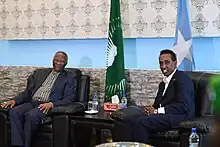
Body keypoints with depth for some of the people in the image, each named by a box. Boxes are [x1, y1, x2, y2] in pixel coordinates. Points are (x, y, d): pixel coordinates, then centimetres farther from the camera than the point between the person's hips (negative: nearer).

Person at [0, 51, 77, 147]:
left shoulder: (69, 78, 10)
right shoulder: (39, 72, 23)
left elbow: (69, 99, -1)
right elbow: (28, 91, 19)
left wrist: (51, 104, -19)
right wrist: (15, 100, -1)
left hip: (47, 106, -4)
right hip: (32, 102, 4)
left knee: (31, 115, -35)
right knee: (14, 111, -27)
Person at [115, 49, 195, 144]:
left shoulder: (182, 78, -6)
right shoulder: (163, 83, 23)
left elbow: (183, 106, -17)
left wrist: (157, 111, -15)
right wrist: (151, 109, -1)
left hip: (178, 116, -9)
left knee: (141, 122, -27)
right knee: (128, 120, -11)